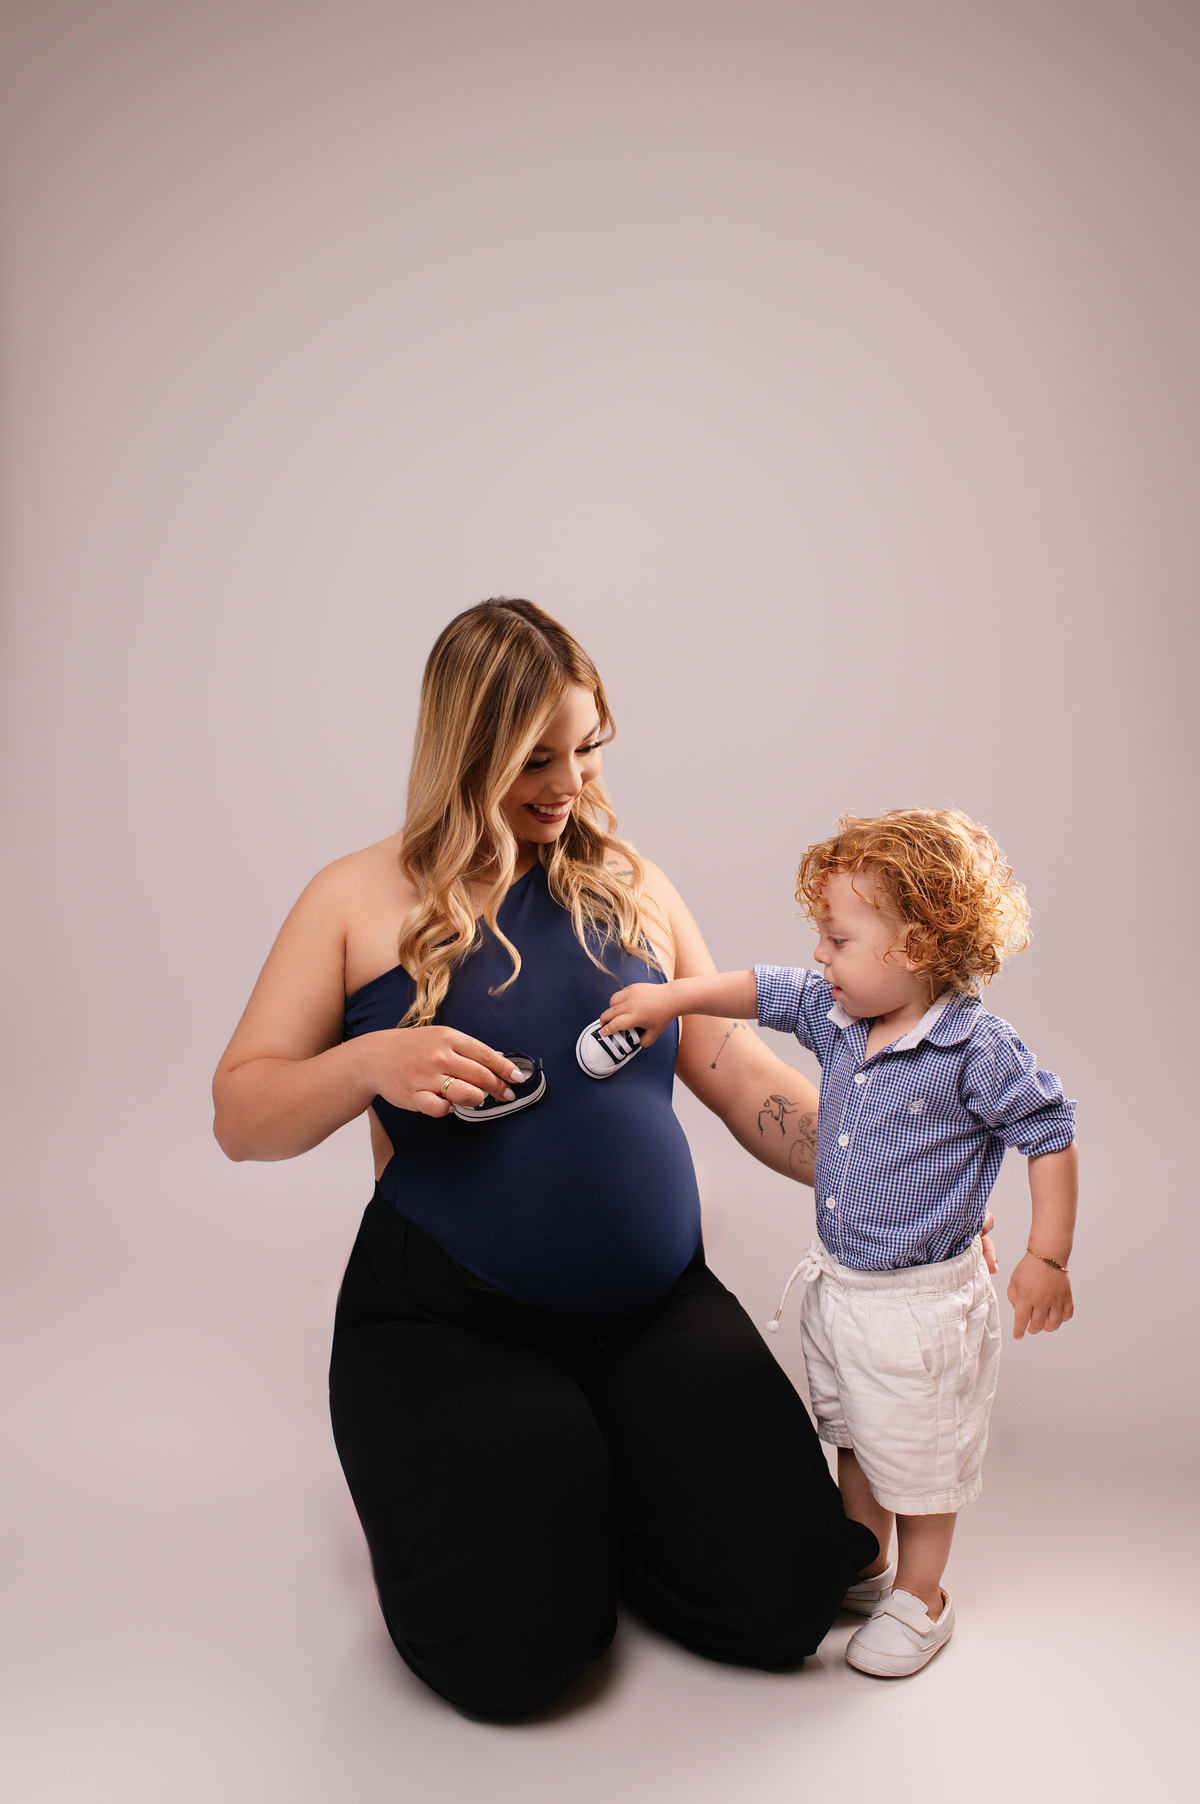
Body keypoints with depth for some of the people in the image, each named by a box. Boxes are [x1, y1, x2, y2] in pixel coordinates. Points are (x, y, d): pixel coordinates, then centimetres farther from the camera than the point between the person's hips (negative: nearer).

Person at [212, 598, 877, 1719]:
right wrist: (373, 1063, -22)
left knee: (782, 1596, -8)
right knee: (513, 1649, -16)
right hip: (444, 1320, -2)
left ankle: (589, 1475, 19)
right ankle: (430, 1470, 16)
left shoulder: (631, 888, 7)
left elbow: (743, 1079, 5)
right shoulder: (361, 902, -1)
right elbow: (240, 1117, -2)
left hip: (656, 1305, 3)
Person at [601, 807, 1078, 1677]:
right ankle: (863, 1570, 45)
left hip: (922, 1300, -7)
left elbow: (1049, 1134, -15)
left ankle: (919, 1599, 35)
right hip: (837, 1283, 7)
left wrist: (1048, 1259, -14)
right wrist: (674, 996, 3)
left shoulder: (977, 1048, -22)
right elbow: (767, 991, 9)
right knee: (854, 1439, 24)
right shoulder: (836, 1016, -4)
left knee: (920, 1458, 12)